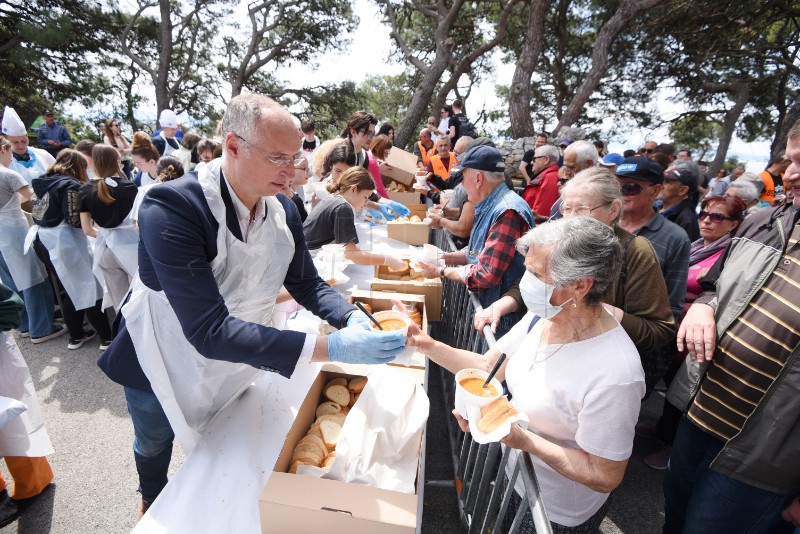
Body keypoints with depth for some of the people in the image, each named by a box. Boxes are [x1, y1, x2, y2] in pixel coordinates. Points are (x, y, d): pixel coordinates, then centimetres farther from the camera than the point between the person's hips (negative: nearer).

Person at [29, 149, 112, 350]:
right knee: (88, 289, 0)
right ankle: (107, 337, 6)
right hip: (64, 242, -8)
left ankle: (76, 335, 27)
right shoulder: (71, 185, -12)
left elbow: (41, 213, 14)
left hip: (43, 241, 8)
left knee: (70, 290, 18)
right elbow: (74, 220, -18)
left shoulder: (43, 182, 11)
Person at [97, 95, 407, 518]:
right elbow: (209, 331, -41)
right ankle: (152, 500, 63)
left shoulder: (282, 210, -15)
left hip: (234, 367, 4)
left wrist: (351, 319, -25)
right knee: (153, 446, 28)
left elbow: (307, 284, -4)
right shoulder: (171, 208, -35)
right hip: (164, 367, -3)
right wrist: (331, 348, -47)